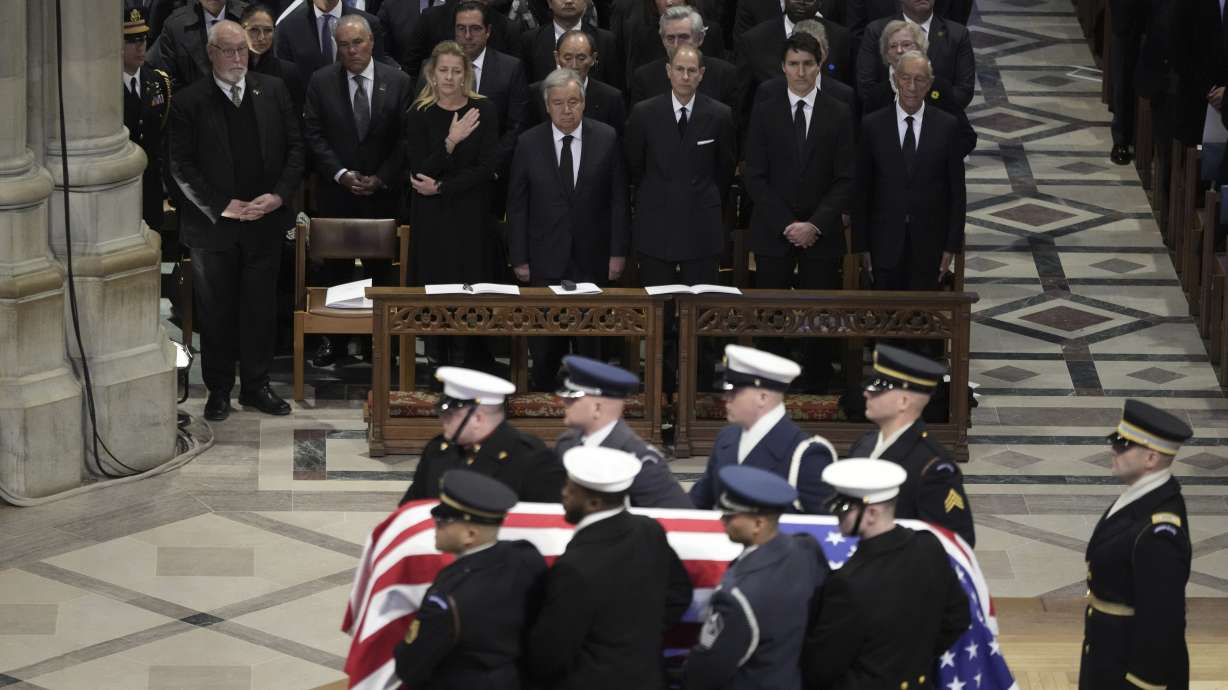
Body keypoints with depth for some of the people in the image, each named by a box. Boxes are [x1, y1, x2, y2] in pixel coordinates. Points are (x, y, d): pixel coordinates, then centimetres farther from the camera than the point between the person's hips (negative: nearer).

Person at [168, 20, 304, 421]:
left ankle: (256, 385, 19)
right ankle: (218, 390, 16)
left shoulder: (273, 92, 5)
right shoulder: (189, 102, -4)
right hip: (213, 224, -2)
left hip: (265, 222, 2)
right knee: (215, 310, 5)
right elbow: (182, 167, -6)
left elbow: (294, 149, 7)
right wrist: (222, 207, -12)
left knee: (261, 308, 8)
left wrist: (279, 195, -8)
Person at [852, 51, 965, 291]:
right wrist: (861, 245, 0)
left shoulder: (947, 125, 0)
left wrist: (952, 245, -1)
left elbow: (957, 190, 3)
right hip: (885, 243, 0)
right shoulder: (872, 125, 0)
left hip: (929, 245, 0)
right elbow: (860, 190, 3)